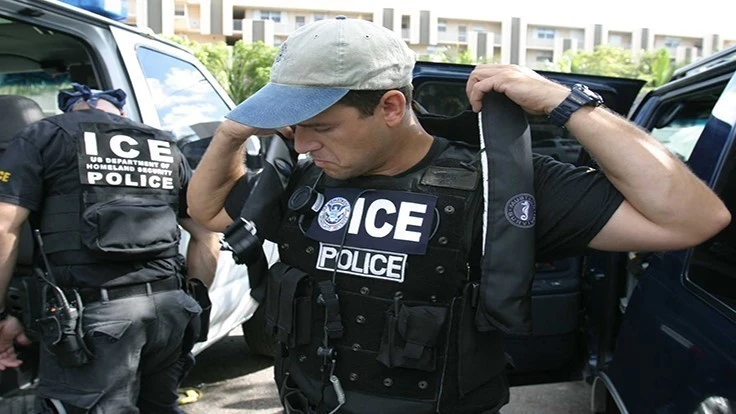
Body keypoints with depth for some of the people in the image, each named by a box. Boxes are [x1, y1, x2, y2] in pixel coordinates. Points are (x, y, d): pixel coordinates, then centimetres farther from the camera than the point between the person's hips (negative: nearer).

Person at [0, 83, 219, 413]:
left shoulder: (45, 135, 7)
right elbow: (205, 234, 19)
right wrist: (195, 298, 24)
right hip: (169, 306, 6)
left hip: (90, 313, -5)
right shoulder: (165, 147, 20)